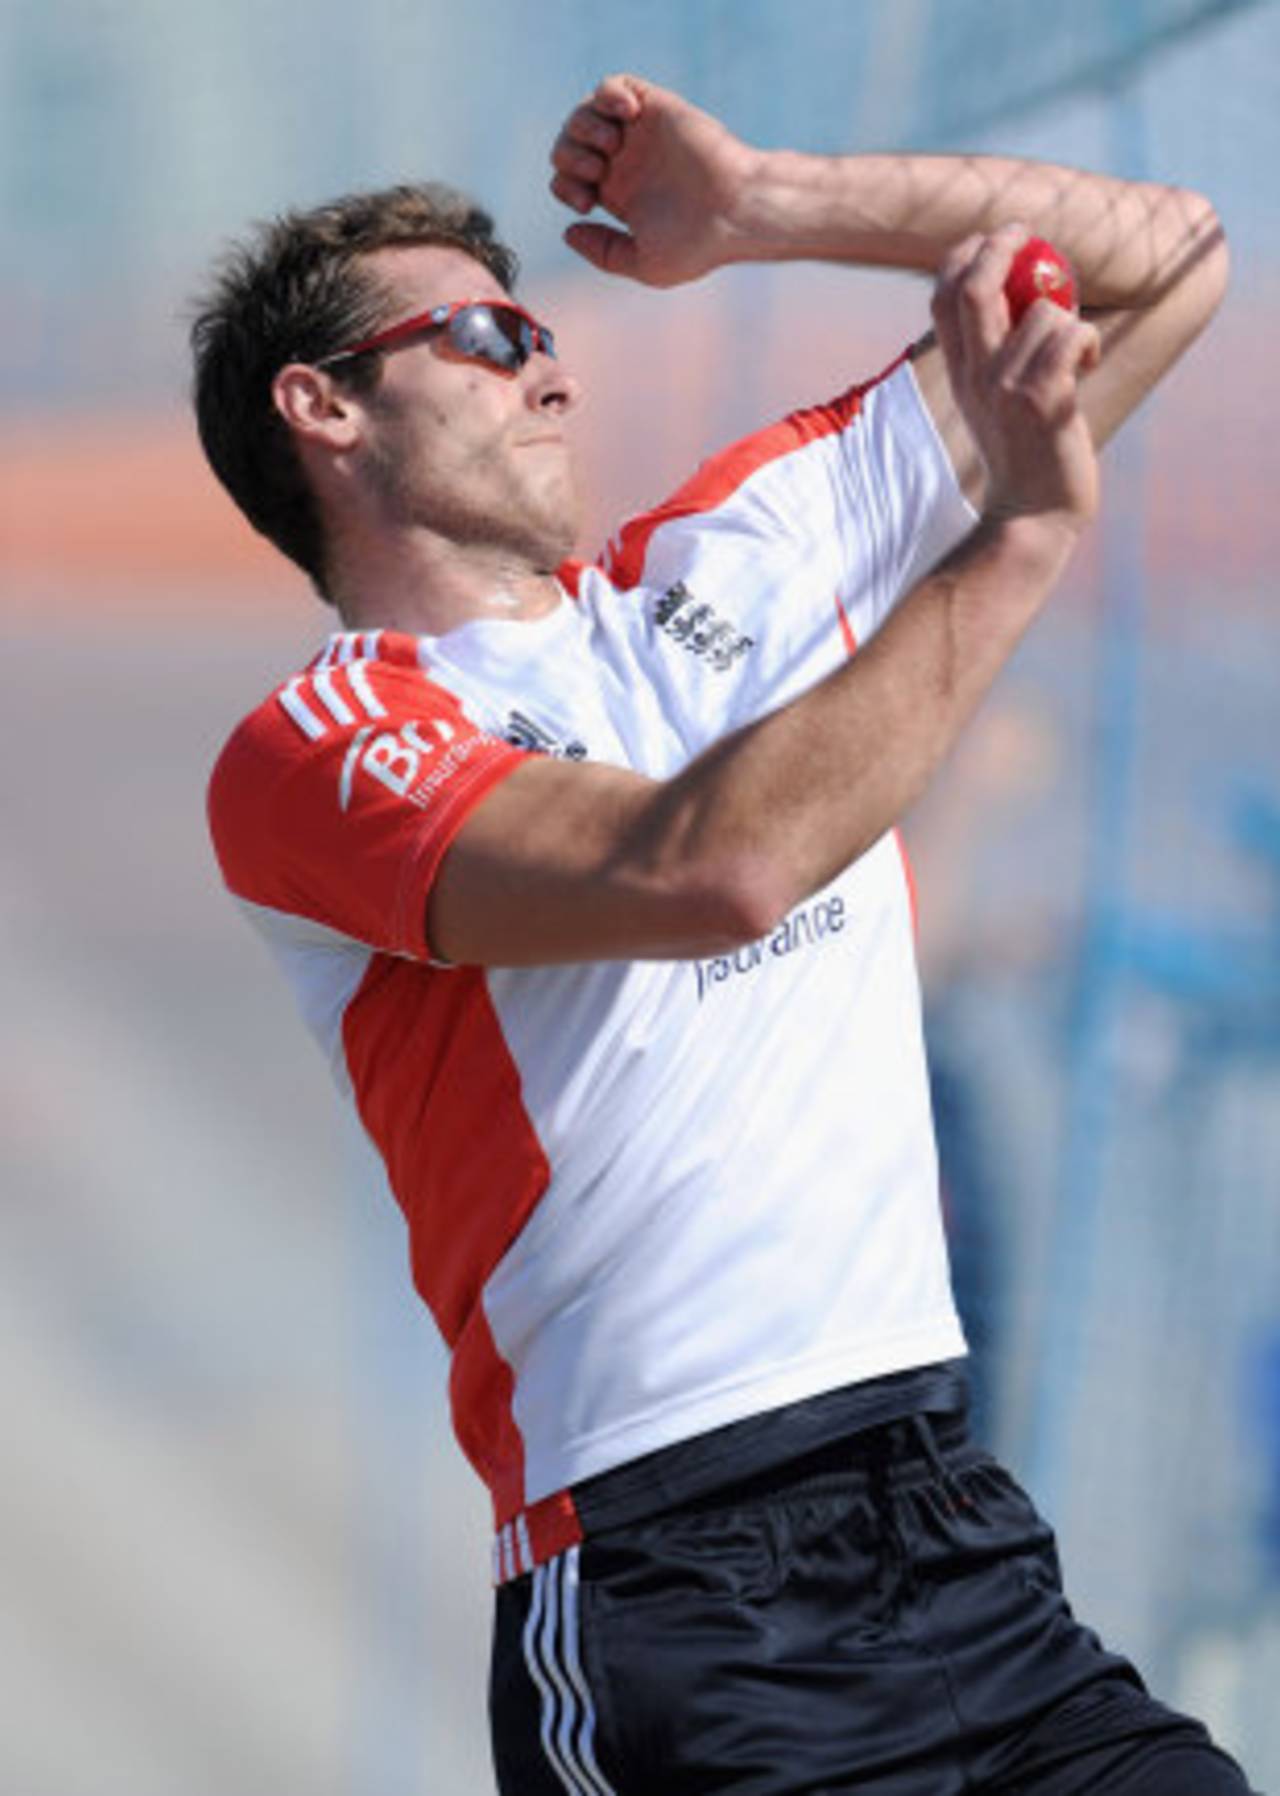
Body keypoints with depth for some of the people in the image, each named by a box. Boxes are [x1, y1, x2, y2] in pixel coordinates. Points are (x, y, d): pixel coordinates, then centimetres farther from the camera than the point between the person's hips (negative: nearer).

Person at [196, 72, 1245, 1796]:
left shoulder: (735, 556, 17)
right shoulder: (310, 755, -2)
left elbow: (1168, 260, 21)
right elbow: (710, 869, -20)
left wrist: (761, 206, 11)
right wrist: (1023, 535, -14)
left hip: (954, 1525, 6)